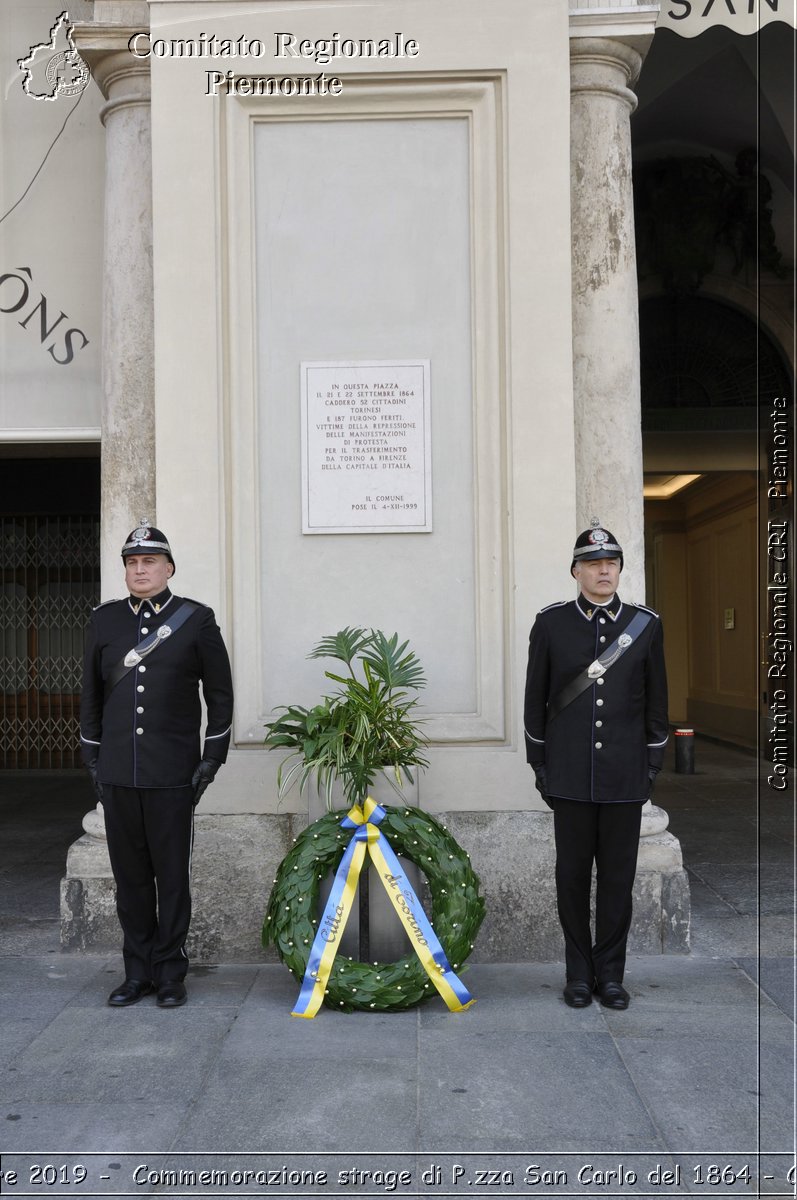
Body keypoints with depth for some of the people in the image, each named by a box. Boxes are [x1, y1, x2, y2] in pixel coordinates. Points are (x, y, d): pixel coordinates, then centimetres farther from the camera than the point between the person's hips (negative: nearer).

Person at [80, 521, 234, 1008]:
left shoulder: (197, 619, 1)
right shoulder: (104, 619, 9)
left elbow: (220, 694, 4)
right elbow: (92, 693, 14)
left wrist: (212, 758, 0)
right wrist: (92, 756, 10)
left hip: (173, 775, -3)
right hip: (117, 775, 3)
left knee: (172, 876, 4)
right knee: (130, 875, 9)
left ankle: (170, 973, 17)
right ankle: (138, 972, 22)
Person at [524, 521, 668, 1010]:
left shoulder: (646, 624, 4)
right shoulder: (551, 623, 0)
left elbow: (657, 700, 8)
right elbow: (536, 699, 4)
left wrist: (653, 764, 5)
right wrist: (540, 763, 3)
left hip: (625, 777, 1)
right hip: (570, 776, -1)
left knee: (618, 877, 8)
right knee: (573, 876, 8)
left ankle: (611, 974, 22)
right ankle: (579, 973, 22)